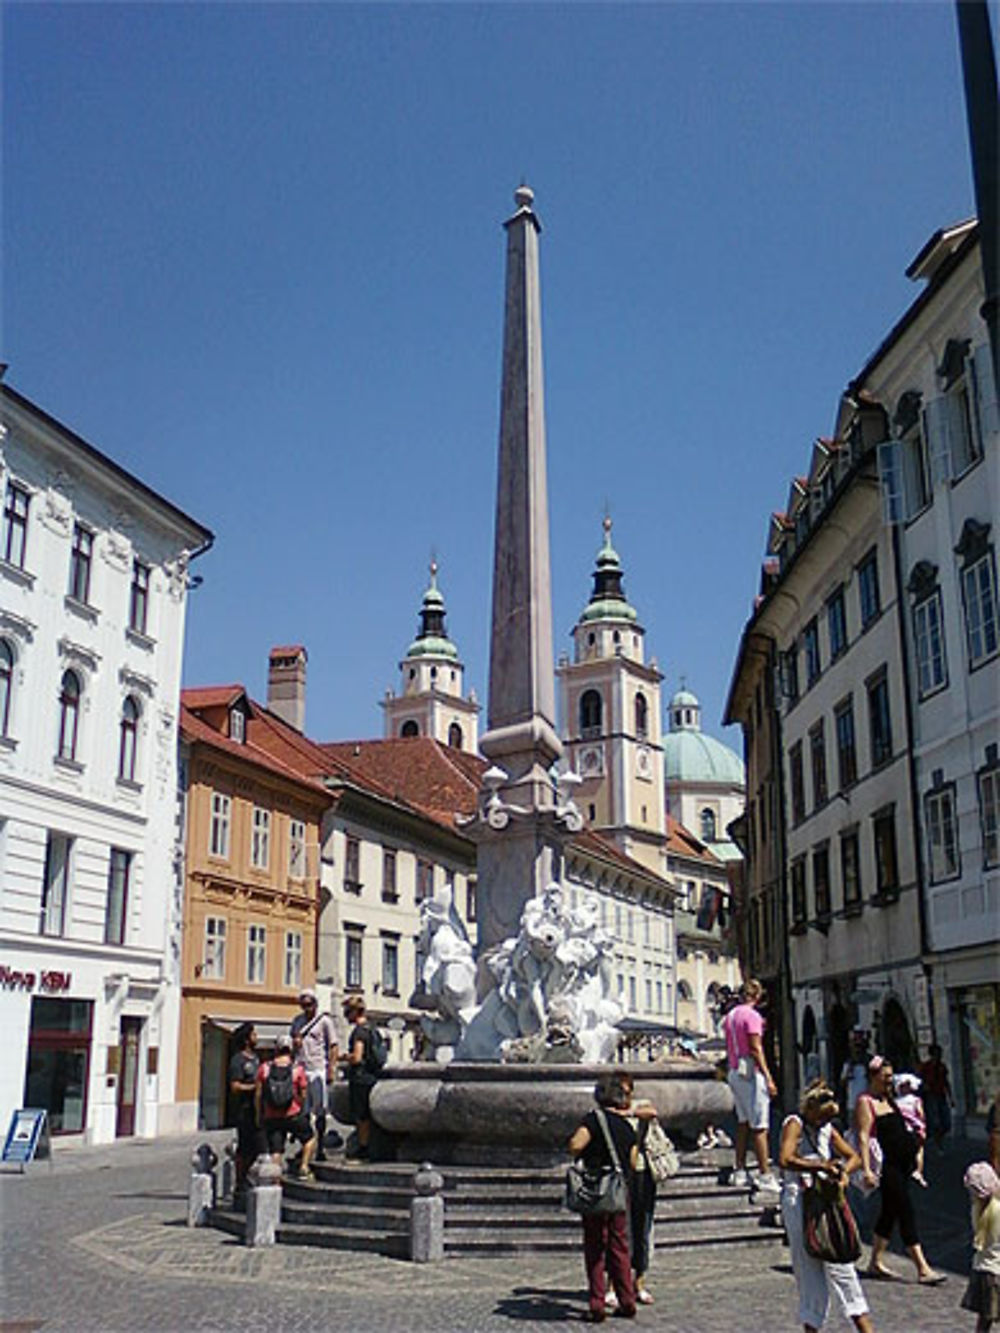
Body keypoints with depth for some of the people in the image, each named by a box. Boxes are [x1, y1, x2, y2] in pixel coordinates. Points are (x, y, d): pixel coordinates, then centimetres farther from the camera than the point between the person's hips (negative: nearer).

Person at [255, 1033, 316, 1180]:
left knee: (275, 1152, 7)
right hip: (293, 1115, -2)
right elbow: (304, 1094, -4)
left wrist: (259, 1115, 12)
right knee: (310, 1138, 19)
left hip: (271, 1118, 2)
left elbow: (258, 1094, 1)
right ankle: (304, 1168, 8)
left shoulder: (264, 1068, -2)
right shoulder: (297, 1069, -7)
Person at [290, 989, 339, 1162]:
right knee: (302, 1111, 3)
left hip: (318, 1071, -5)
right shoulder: (297, 1021, 17)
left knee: (320, 1111, -2)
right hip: (300, 1069, 5)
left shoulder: (325, 1021, 1)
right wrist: (295, 1042, 4)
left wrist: (331, 1070, -11)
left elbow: (333, 1046, -3)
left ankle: (321, 1148, 4)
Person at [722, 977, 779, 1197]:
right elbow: (755, 1049, -18)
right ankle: (766, 1177, -5)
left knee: (743, 1122, 15)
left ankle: (740, 1172, 17)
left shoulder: (730, 1015, 11)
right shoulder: (752, 1016, -13)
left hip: (735, 1072, 8)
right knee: (760, 1127, -6)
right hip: (751, 1073, -8)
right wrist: (768, 1077, -18)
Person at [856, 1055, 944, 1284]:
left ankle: (876, 1263, 22)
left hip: (902, 1162, 9)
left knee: (889, 1213, 13)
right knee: (906, 1213, -9)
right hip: (886, 1165, -9)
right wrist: (867, 1169, -22)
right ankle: (923, 1269, -7)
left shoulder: (889, 1098, 16)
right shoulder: (865, 1102, -10)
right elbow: (863, 1136, -15)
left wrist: (916, 1152, 19)